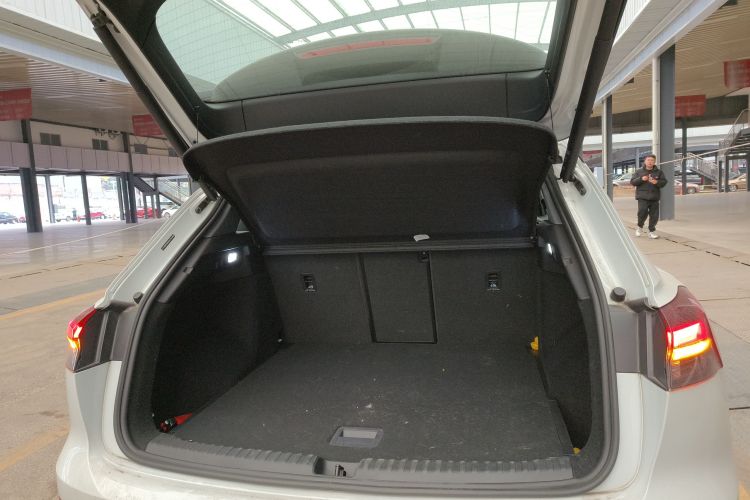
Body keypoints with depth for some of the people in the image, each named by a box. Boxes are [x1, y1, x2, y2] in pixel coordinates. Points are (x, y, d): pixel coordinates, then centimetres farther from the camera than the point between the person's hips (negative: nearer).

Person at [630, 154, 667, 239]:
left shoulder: (659, 172, 10)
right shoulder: (639, 172, 7)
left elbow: (664, 182, 7)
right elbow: (632, 181, 2)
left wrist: (657, 182, -14)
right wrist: (641, 179, -14)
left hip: (654, 198, 2)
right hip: (642, 197, -2)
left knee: (654, 215, 1)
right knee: (643, 212, -18)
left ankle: (651, 231, 15)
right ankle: (640, 227, 8)